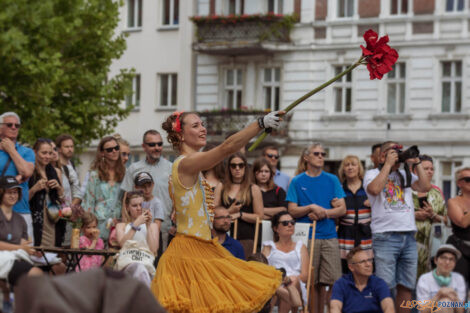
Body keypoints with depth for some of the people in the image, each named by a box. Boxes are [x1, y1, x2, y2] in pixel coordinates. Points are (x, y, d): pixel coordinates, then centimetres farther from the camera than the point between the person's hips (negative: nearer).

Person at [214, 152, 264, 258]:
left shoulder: (253, 189, 9)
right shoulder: (221, 187, 14)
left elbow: (259, 216, 2)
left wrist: (240, 214, -8)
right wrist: (229, 211, -9)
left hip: (246, 238, -1)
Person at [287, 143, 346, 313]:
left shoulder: (332, 180, 11)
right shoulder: (297, 181, 6)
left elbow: (342, 209, 6)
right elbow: (292, 210, 1)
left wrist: (323, 213, -9)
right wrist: (312, 207, -14)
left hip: (329, 236, 2)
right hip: (307, 236, -2)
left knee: (333, 280, -5)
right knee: (312, 282, -2)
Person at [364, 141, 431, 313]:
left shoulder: (406, 175, 19)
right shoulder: (372, 174, 6)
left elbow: (425, 187, 6)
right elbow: (374, 189, -16)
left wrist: (416, 163, 5)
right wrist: (388, 164, -9)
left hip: (409, 236, 5)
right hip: (385, 236, -5)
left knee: (406, 286, 6)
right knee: (385, 286, -9)